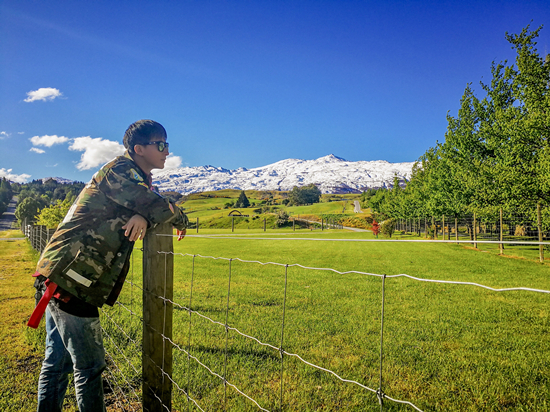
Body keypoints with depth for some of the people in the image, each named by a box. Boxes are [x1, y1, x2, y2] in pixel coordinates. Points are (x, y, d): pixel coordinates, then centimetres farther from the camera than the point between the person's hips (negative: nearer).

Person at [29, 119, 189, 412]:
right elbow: (159, 207, -21)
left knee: (57, 362, 18)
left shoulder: (134, 179, 19)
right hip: (71, 279, -9)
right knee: (89, 368, 1)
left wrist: (144, 217, -13)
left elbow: (150, 210, 10)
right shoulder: (120, 169, -11)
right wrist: (181, 221, -2)